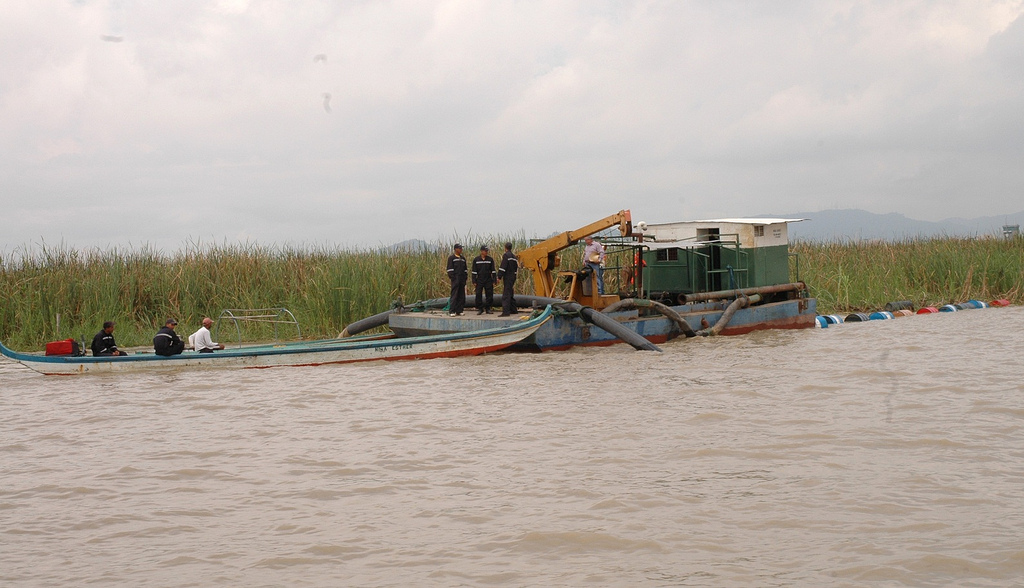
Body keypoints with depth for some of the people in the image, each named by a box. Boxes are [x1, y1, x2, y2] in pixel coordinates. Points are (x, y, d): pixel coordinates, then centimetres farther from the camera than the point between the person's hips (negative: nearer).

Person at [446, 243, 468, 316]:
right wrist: (452, 277, -14)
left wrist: (465, 278, 13)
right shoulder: (451, 258, -1)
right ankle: (451, 311, -11)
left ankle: (459, 311, 9)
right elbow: (450, 268, -7)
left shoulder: (463, 258, 18)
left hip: (462, 279, 7)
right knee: (454, 295, -11)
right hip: (455, 279, -7)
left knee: (461, 296, 4)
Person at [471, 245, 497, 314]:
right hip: (479, 280, -1)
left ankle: (488, 308, 9)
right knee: (478, 294, -3)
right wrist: (474, 281, -2)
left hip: (488, 280, 1)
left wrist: (494, 280, 2)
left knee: (489, 294, 0)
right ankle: (480, 309, 6)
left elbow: (493, 270, 8)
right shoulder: (476, 259, 2)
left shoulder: (490, 259, 5)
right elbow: (474, 271, 4)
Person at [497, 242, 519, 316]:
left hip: (507, 277, -9)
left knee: (506, 295, -13)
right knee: (511, 294, 18)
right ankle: (513, 310, 23)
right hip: (513, 277, 9)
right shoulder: (514, 256, 16)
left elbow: (503, 267, -18)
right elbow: (516, 267, 22)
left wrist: (499, 276, -17)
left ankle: (505, 311, -19)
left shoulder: (506, 255, -11)